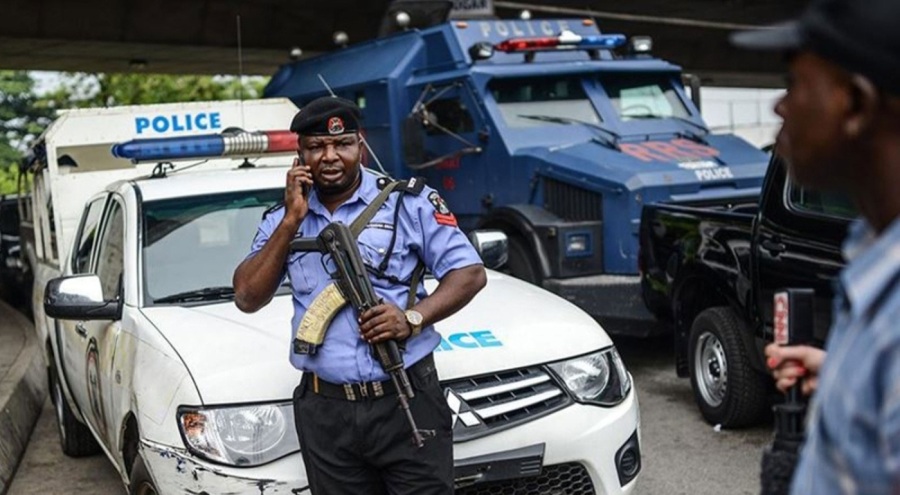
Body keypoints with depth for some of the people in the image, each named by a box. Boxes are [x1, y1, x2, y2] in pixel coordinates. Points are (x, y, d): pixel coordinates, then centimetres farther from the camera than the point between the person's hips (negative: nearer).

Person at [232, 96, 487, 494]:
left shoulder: (409, 202, 2)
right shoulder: (283, 219, 11)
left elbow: (469, 272, 0)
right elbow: (247, 298, 1)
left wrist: (413, 318, -17)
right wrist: (291, 221, -6)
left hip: (408, 402, -2)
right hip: (325, 414, 3)